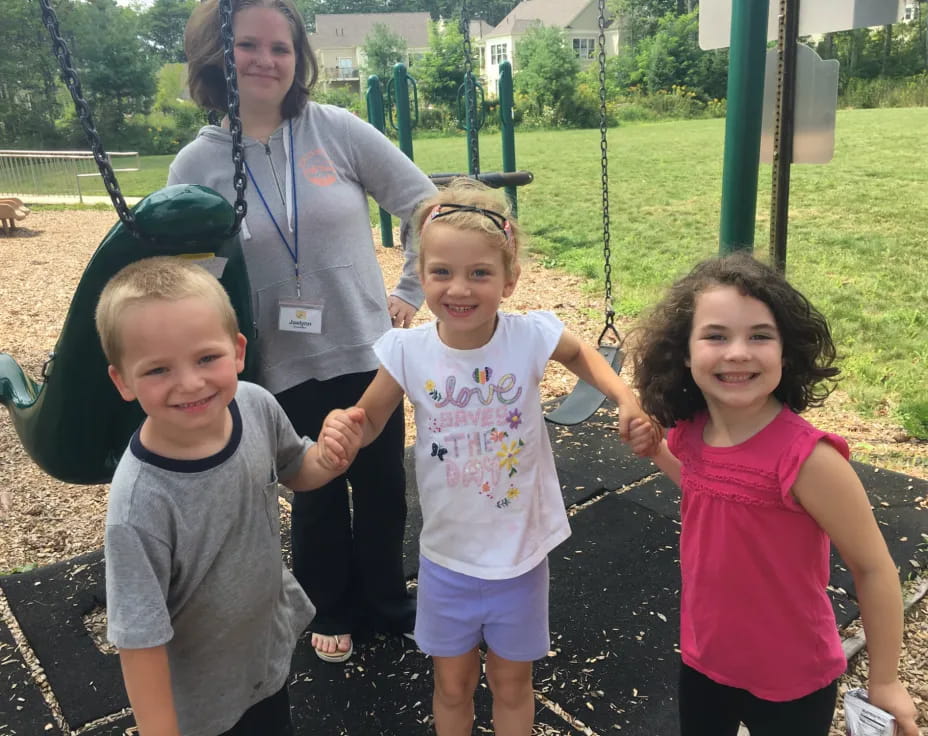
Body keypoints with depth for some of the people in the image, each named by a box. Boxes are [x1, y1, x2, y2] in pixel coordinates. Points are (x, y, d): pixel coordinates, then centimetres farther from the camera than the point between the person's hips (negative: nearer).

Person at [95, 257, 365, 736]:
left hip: (271, 645, 5)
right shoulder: (140, 508, -35)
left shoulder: (257, 406, -20)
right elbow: (140, 640, -25)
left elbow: (292, 472, 1)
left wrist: (328, 460, -19)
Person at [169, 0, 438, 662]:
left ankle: (387, 606, 41)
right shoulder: (196, 165, -4)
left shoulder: (336, 130, -6)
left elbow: (425, 203, 0)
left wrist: (411, 290, 0)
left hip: (368, 354, 1)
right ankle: (332, 613, 43)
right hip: (286, 372, 0)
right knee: (318, 499, 17)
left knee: (382, 489, 15)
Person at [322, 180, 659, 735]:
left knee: (511, 682, 21)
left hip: (521, 553, 0)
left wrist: (626, 398, -11)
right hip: (448, 555, 1)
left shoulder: (531, 336, -18)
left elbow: (581, 354, 5)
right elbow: (369, 423, -4)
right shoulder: (408, 351, -18)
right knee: (453, 685, 20)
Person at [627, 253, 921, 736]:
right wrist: (654, 451, -3)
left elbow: (873, 567, -16)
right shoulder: (689, 432, -10)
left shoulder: (807, 457, -27)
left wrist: (884, 680, -6)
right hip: (701, 663, 5)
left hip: (791, 685, -5)